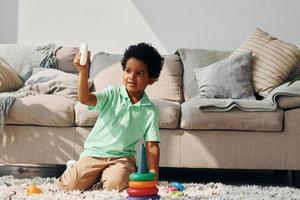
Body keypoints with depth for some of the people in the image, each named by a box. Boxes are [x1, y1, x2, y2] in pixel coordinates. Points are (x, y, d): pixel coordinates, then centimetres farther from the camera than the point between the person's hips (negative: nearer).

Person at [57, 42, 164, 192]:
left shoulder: (151, 111, 0)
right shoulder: (112, 94, -1)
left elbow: (152, 145, -1)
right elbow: (85, 99, -18)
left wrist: (153, 174, -13)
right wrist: (83, 73, -35)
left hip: (122, 157, 0)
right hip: (94, 152, 0)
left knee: (115, 185, -31)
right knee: (67, 185, -18)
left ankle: (106, 174, 5)